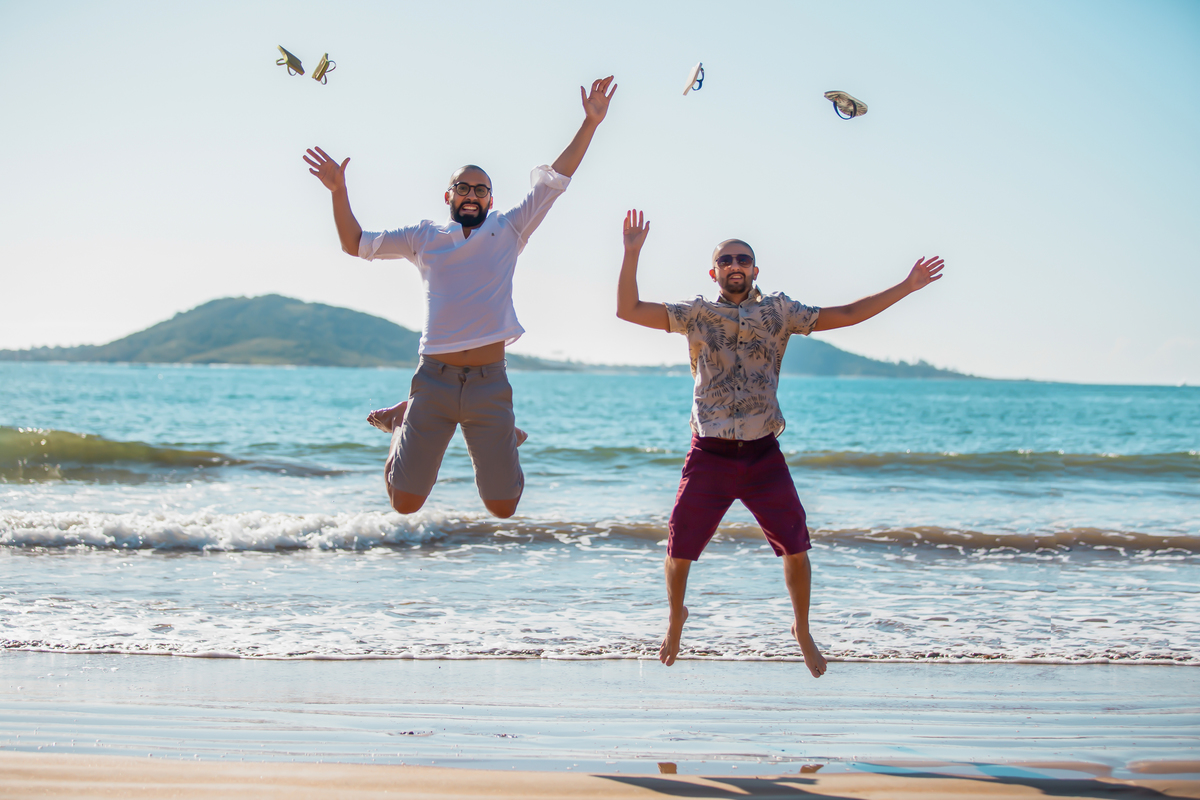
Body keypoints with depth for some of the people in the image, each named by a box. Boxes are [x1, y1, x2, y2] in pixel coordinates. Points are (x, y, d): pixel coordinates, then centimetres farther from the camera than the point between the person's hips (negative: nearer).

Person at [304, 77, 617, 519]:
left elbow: (554, 179, 6)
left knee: (503, 506, 5)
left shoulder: (508, 231, 10)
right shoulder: (424, 236, 11)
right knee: (405, 502, 3)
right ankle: (404, 420, 32)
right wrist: (339, 192, 4)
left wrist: (590, 123, -1)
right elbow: (356, 243, 17)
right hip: (435, 379, 0)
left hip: (490, 383, 0)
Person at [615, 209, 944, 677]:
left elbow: (847, 315, 6)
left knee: (795, 545, 0)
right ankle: (675, 619, 30)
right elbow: (628, 309, -4)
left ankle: (801, 630, 23)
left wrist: (905, 288, 1)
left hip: (763, 455, 1)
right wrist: (632, 253, -15)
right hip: (710, 457, -1)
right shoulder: (697, 314, 2)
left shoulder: (779, 312, 6)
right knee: (680, 549, 1)